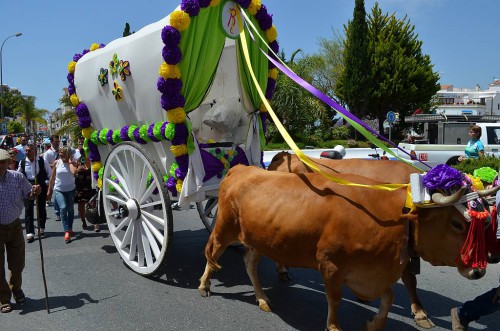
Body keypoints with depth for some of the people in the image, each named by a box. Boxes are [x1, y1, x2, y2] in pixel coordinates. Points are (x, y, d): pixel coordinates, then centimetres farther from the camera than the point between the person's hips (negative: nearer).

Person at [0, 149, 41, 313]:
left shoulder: (17, 177, -5)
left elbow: (29, 194, 2)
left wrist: (34, 192, -20)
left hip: (15, 226, 3)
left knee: (17, 263, 15)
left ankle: (16, 289, 41)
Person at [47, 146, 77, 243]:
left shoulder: (72, 163, -6)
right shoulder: (56, 163, -3)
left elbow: (74, 172, -29)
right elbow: (52, 177, 4)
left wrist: (70, 161, -19)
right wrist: (49, 191, 6)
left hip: (70, 190, 1)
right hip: (58, 190, -1)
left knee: (70, 209, 11)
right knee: (63, 208, -19)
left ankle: (70, 229, 30)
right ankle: (67, 232, -20)